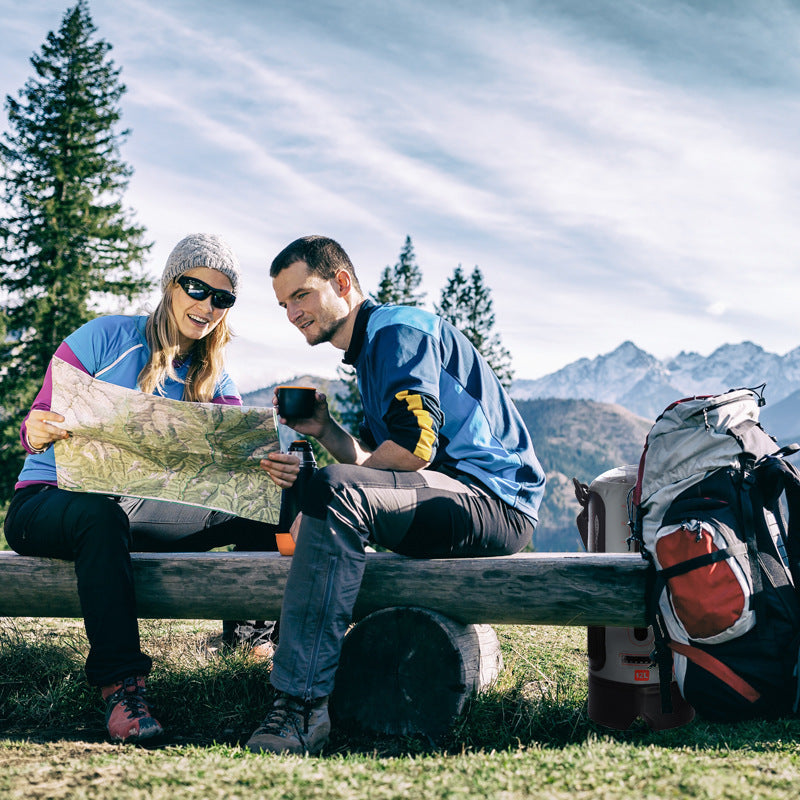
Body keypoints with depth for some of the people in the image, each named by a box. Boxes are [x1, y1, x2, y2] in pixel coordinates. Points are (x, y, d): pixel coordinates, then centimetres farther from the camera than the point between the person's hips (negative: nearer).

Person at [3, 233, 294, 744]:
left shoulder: (213, 379, 7)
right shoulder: (107, 337, -7)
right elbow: (41, 422, -9)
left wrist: (271, 469, -32)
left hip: (138, 507, 5)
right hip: (47, 502, -4)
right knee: (102, 515, -41)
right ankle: (120, 683, -37)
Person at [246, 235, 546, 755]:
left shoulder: (399, 329, -7)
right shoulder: (369, 352, 24)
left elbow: (413, 451, -20)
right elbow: (371, 464, 20)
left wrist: (320, 502, -12)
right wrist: (325, 430, 3)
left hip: (495, 497, -11)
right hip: (459, 502, 11)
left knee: (335, 491, -32)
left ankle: (301, 703, -36)